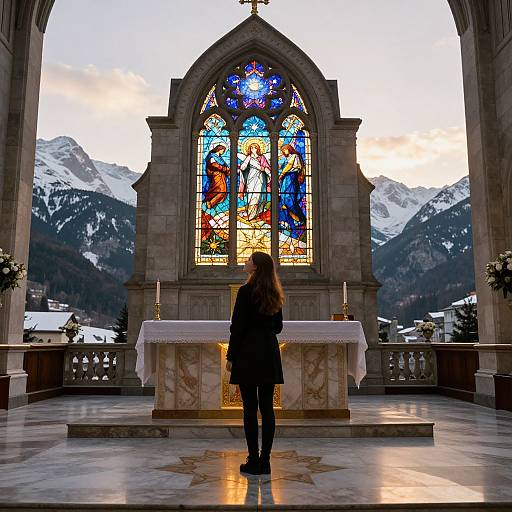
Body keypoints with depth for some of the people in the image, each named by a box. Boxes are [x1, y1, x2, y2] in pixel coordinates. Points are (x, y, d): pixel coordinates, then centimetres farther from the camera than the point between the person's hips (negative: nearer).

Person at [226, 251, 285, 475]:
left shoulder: (246, 291, -10)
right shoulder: (274, 294, 10)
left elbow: (238, 326, -11)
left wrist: (231, 357, -5)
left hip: (248, 353, -6)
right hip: (270, 354, 6)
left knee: (250, 407, -1)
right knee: (267, 407, 8)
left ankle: (254, 461, 4)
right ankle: (265, 461, 14)